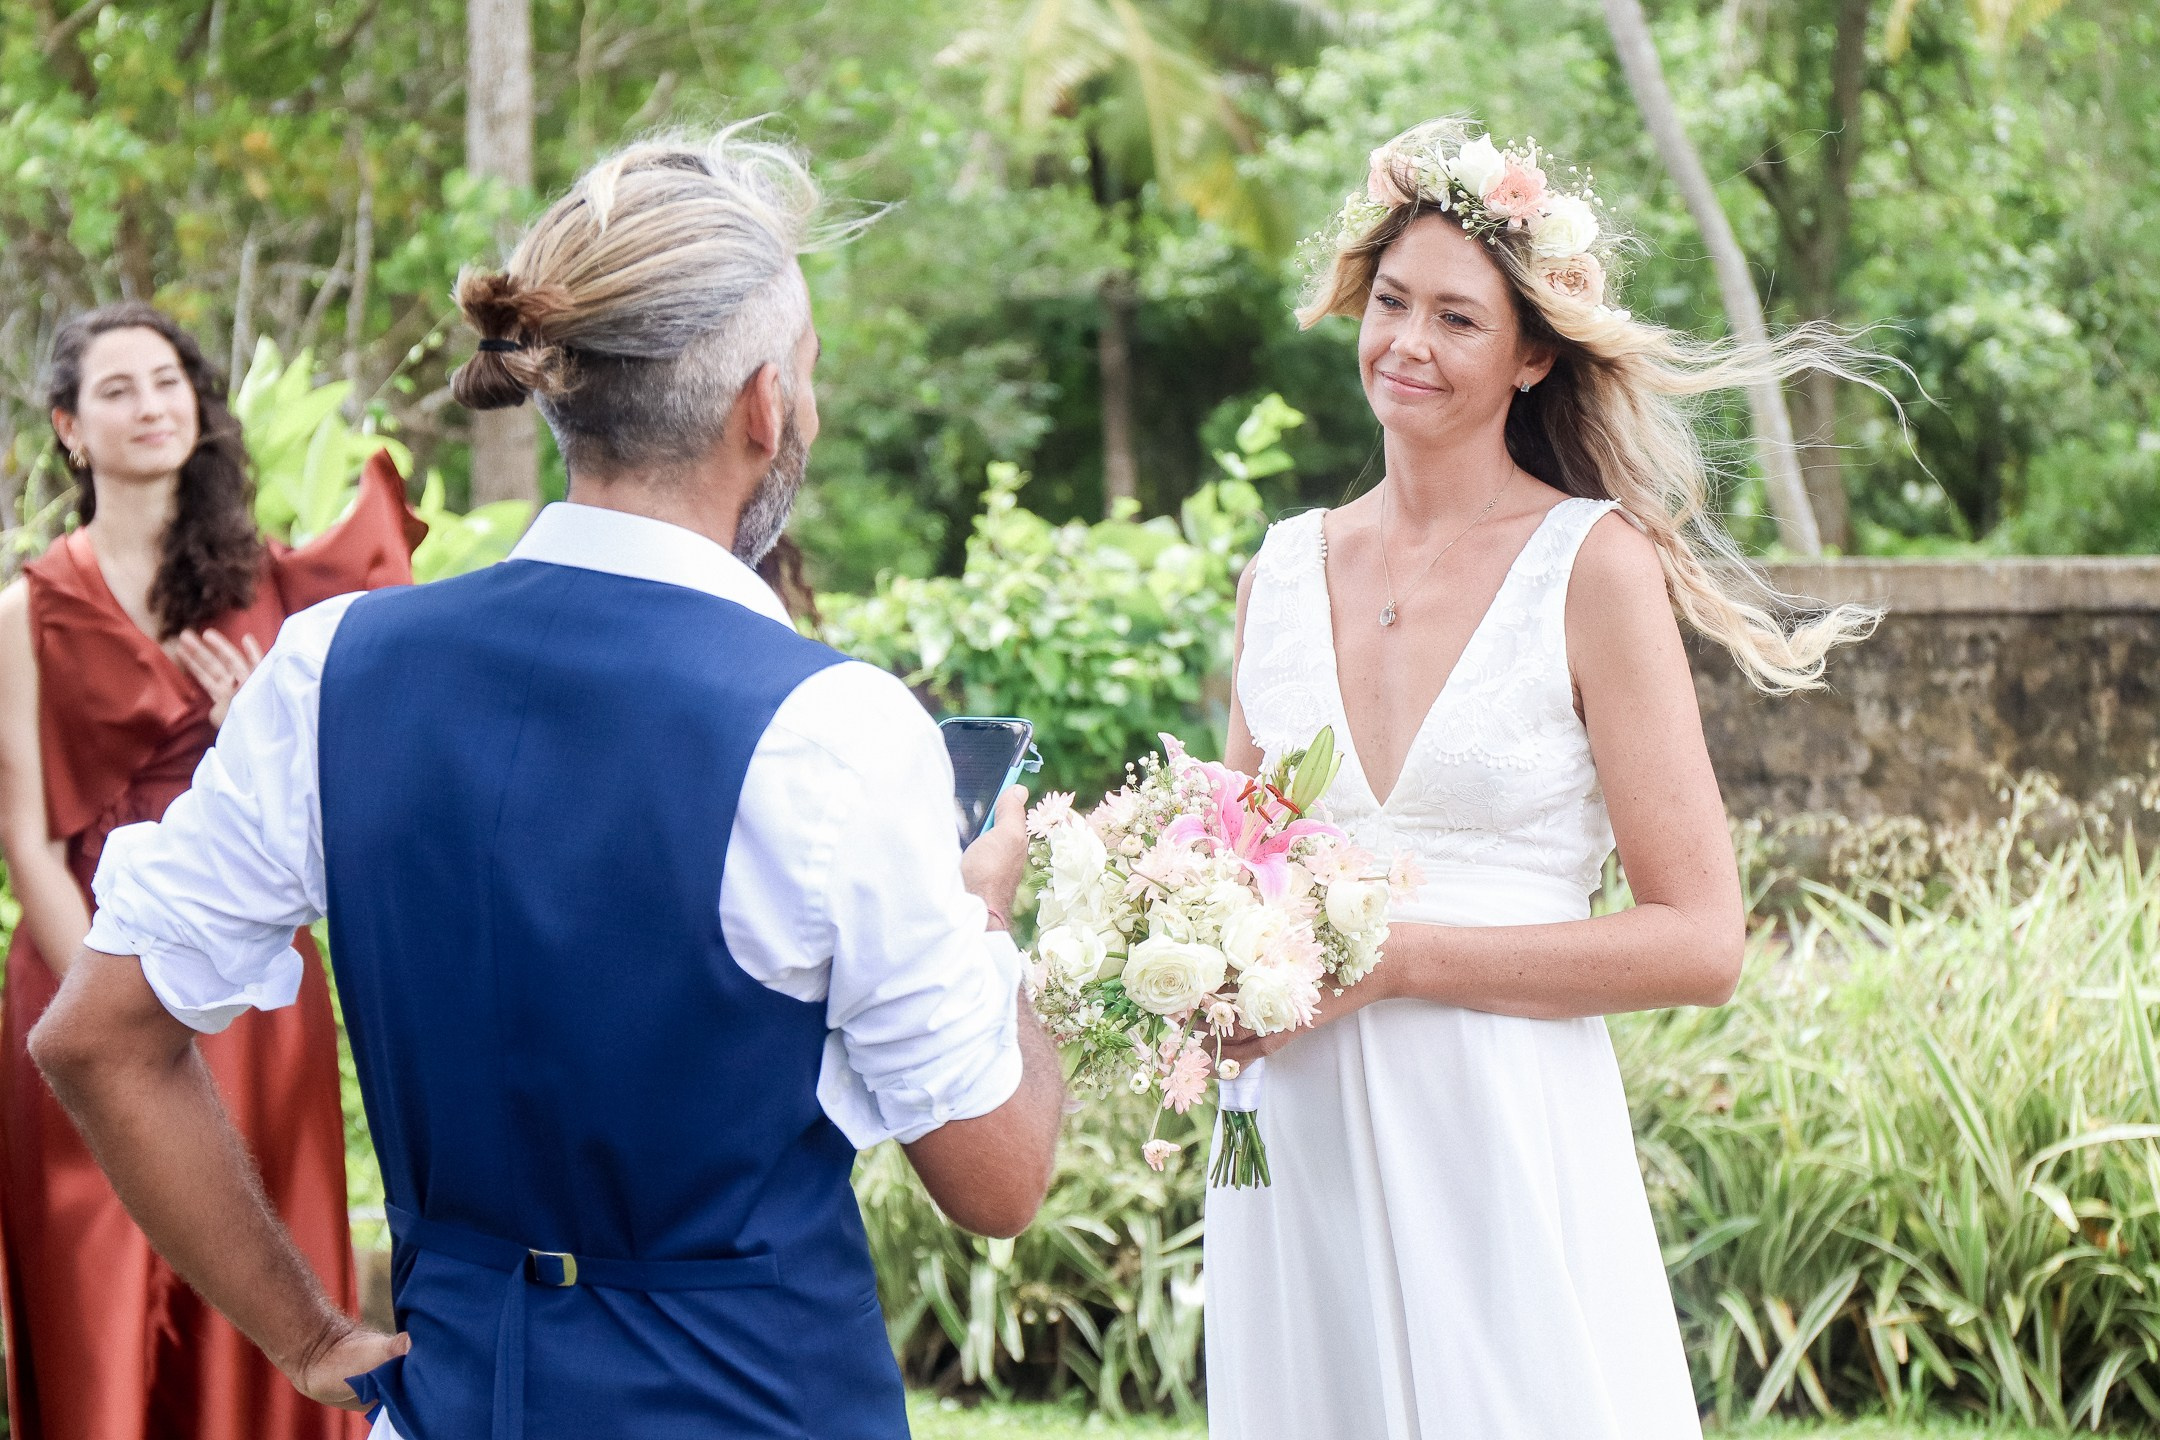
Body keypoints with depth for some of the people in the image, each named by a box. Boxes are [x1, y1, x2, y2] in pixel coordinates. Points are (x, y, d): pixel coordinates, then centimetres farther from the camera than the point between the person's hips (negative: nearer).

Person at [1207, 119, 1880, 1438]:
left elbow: (1701, 944, -9)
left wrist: (1396, 957, -15)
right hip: (1298, 1160, 4)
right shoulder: (1281, 575, 9)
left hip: (1506, 1145, -4)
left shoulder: (1596, 565, -5)